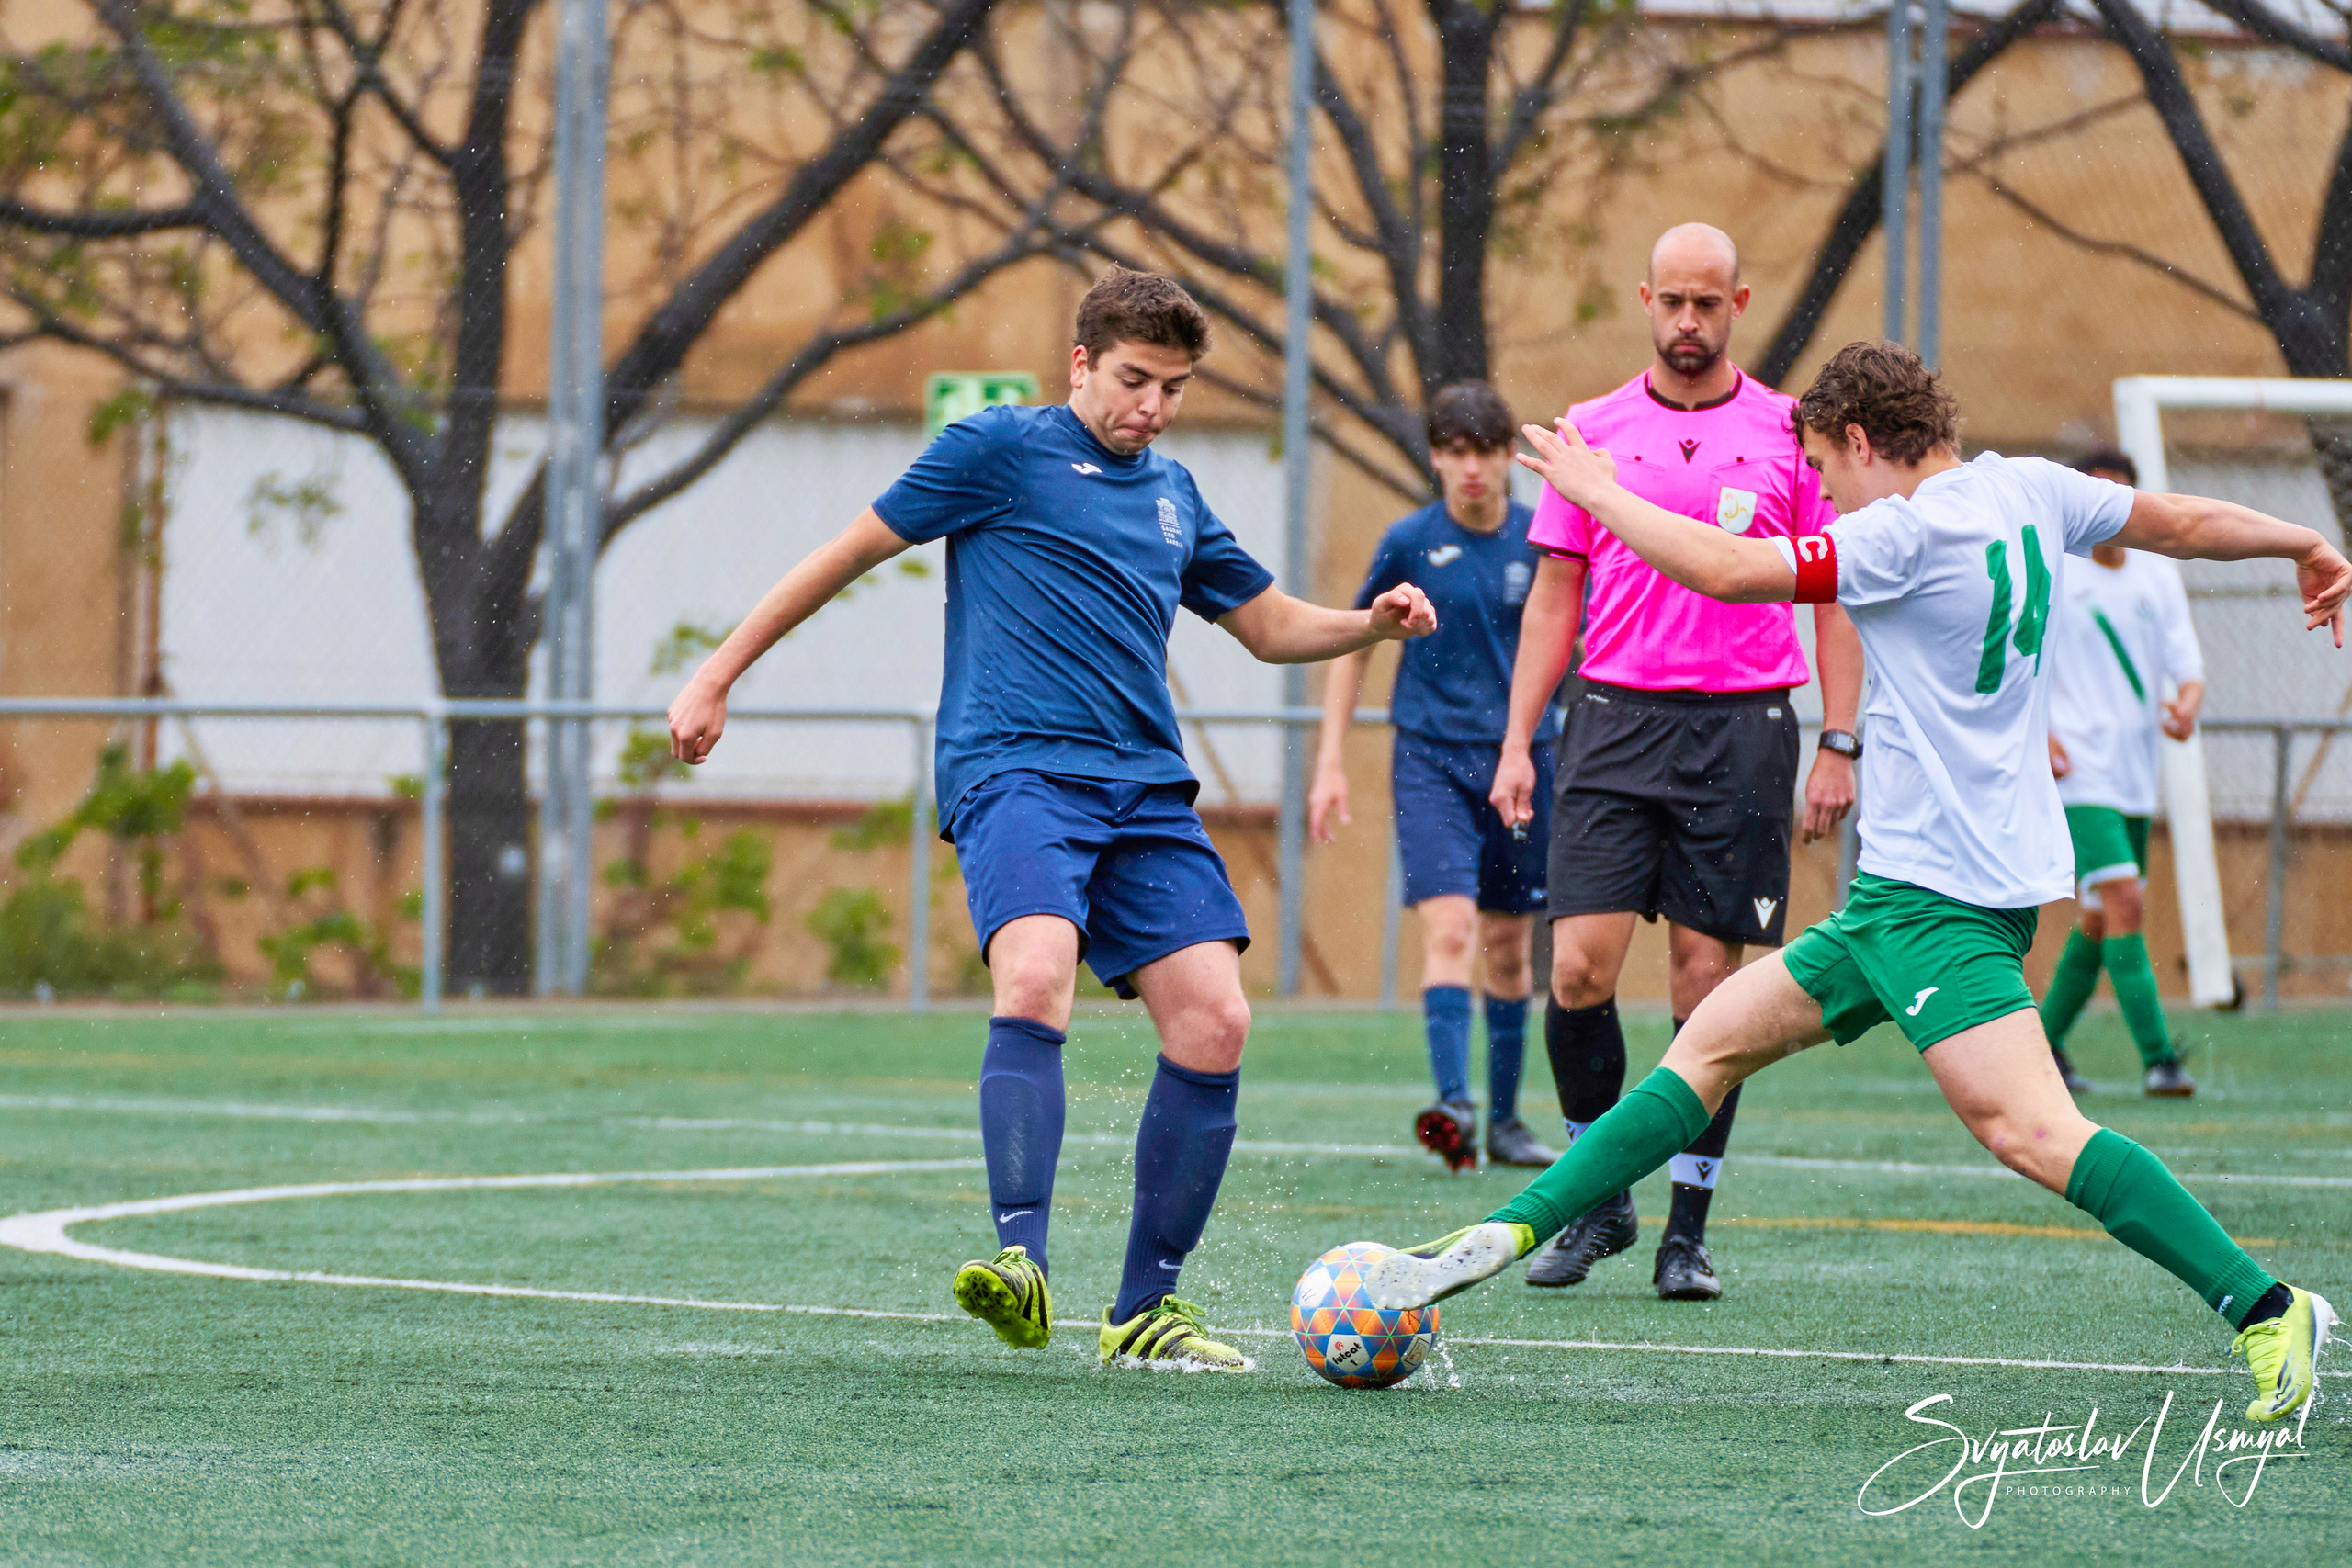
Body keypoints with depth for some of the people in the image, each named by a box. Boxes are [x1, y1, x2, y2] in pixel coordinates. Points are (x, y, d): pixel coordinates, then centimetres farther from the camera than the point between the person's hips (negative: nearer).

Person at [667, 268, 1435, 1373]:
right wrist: (716, 677, 6)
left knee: (1214, 1024, -8)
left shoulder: (1173, 495, 21)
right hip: (1016, 771, -6)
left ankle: (1145, 1310, 2)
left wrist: (1374, 622, 9)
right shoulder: (1003, 450, 3)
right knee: (1035, 983, -31)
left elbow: (1271, 626, 30)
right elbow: (851, 553, 7)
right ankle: (1020, 1262, -37)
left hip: (1146, 788, 6)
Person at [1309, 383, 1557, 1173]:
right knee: (1449, 929, -18)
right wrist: (1331, 764, 4)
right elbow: (1353, 645, 8)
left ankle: (1505, 1117, 22)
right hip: (1430, 758, -2)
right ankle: (1454, 1106, -27)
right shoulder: (1409, 542, -2)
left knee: (1508, 947, 9)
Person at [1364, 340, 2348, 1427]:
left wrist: (1600, 491, -2)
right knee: (1717, 1039, 13)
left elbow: (1727, 571, -17)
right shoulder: (2030, 491, 8)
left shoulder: (1908, 535, -16)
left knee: (2027, 1128, -20)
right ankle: (1515, 1232, 17)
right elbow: (2180, 522, 21)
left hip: (1936, 892, -10)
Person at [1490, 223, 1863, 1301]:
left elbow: (1833, 597, 7)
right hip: (1615, 720, 1)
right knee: (1580, 970, -9)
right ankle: (1597, 1201, 8)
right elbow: (1554, 595, 12)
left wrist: (1838, 746, -1)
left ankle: (1688, 1232, 6)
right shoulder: (1593, 432, 9)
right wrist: (1518, 742, 5)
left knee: (1709, 978, -2)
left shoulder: (1788, 435, 5)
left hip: (1743, 727, -1)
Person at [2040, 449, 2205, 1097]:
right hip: (2077, 775, -6)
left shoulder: (2158, 578, 9)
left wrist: (2187, 705, -18)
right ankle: (2157, 1057, -22)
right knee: (2123, 901, -19)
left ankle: (2045, 1045, 28)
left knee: (2099, 919, 13)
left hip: (2136, 775, 6)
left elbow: (2188, 667, 5)